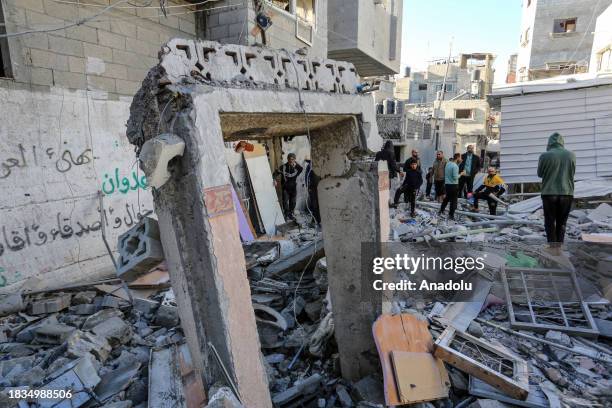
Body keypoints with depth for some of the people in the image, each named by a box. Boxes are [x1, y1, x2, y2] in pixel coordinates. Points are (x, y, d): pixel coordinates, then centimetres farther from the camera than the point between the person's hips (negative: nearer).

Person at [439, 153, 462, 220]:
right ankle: (451, 215, 7)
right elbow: (455, 177, -23)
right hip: (453, 185, -8)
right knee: (453, 200, 2)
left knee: (447, 198, 25)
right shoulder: (455, 166, -20)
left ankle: (441, 210, 33)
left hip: (447, 184, 8)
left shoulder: (448, 163, 6)